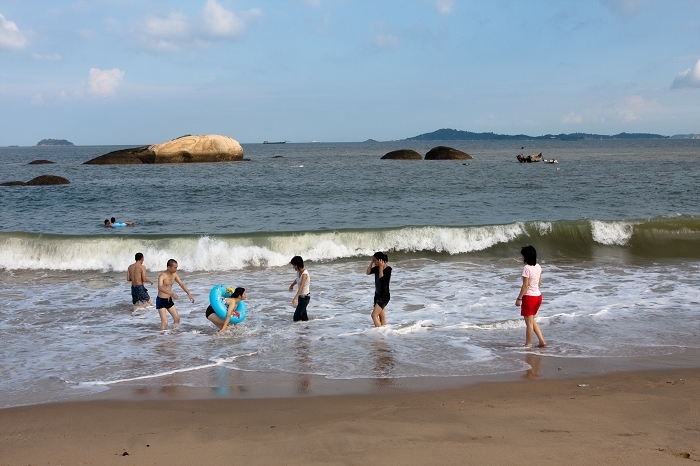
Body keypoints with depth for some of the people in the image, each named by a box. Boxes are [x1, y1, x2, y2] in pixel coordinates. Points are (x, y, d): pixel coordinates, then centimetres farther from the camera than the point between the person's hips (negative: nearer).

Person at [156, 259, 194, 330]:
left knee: (177, 318, 10)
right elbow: (160, 287, -41)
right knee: (164, 322, -14)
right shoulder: (162, 276, -23)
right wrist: (170, 293, -56)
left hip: (169, 300, 7)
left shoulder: (174, 274, -1)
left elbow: (181, 284, 10)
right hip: (161, 300, -7)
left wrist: (189, 294, 3)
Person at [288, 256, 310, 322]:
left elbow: (301, 287, -35)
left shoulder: (304, 274, -24)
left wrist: (295, 298, -43)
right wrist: (292, 285, 42)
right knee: (303, 316, 12)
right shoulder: (298, 272, 1)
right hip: (300, 296, 9)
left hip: (305, 297, -9)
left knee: (297, 316, -12)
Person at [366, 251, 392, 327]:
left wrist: (381, 267, -21)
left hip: (384, 296, -8)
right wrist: (371, 262, -4)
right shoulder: (377, 268, 5)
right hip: (377, 294, 8)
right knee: (382, 317, 11)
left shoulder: (388, 269, -15)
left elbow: (381, 278, -26)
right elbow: (368, 272, 1)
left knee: (374, 315, -14)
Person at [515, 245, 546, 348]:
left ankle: (528, 344, 13)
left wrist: (519, 298, -14)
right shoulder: (538, 267, 5)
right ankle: (542, 341, 15)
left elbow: (525, 285, -19)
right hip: (538, 296, 8)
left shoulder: (527, 268, -19)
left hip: (529, 297, -8)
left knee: (529, 322, 4)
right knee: (532, 320, 20)